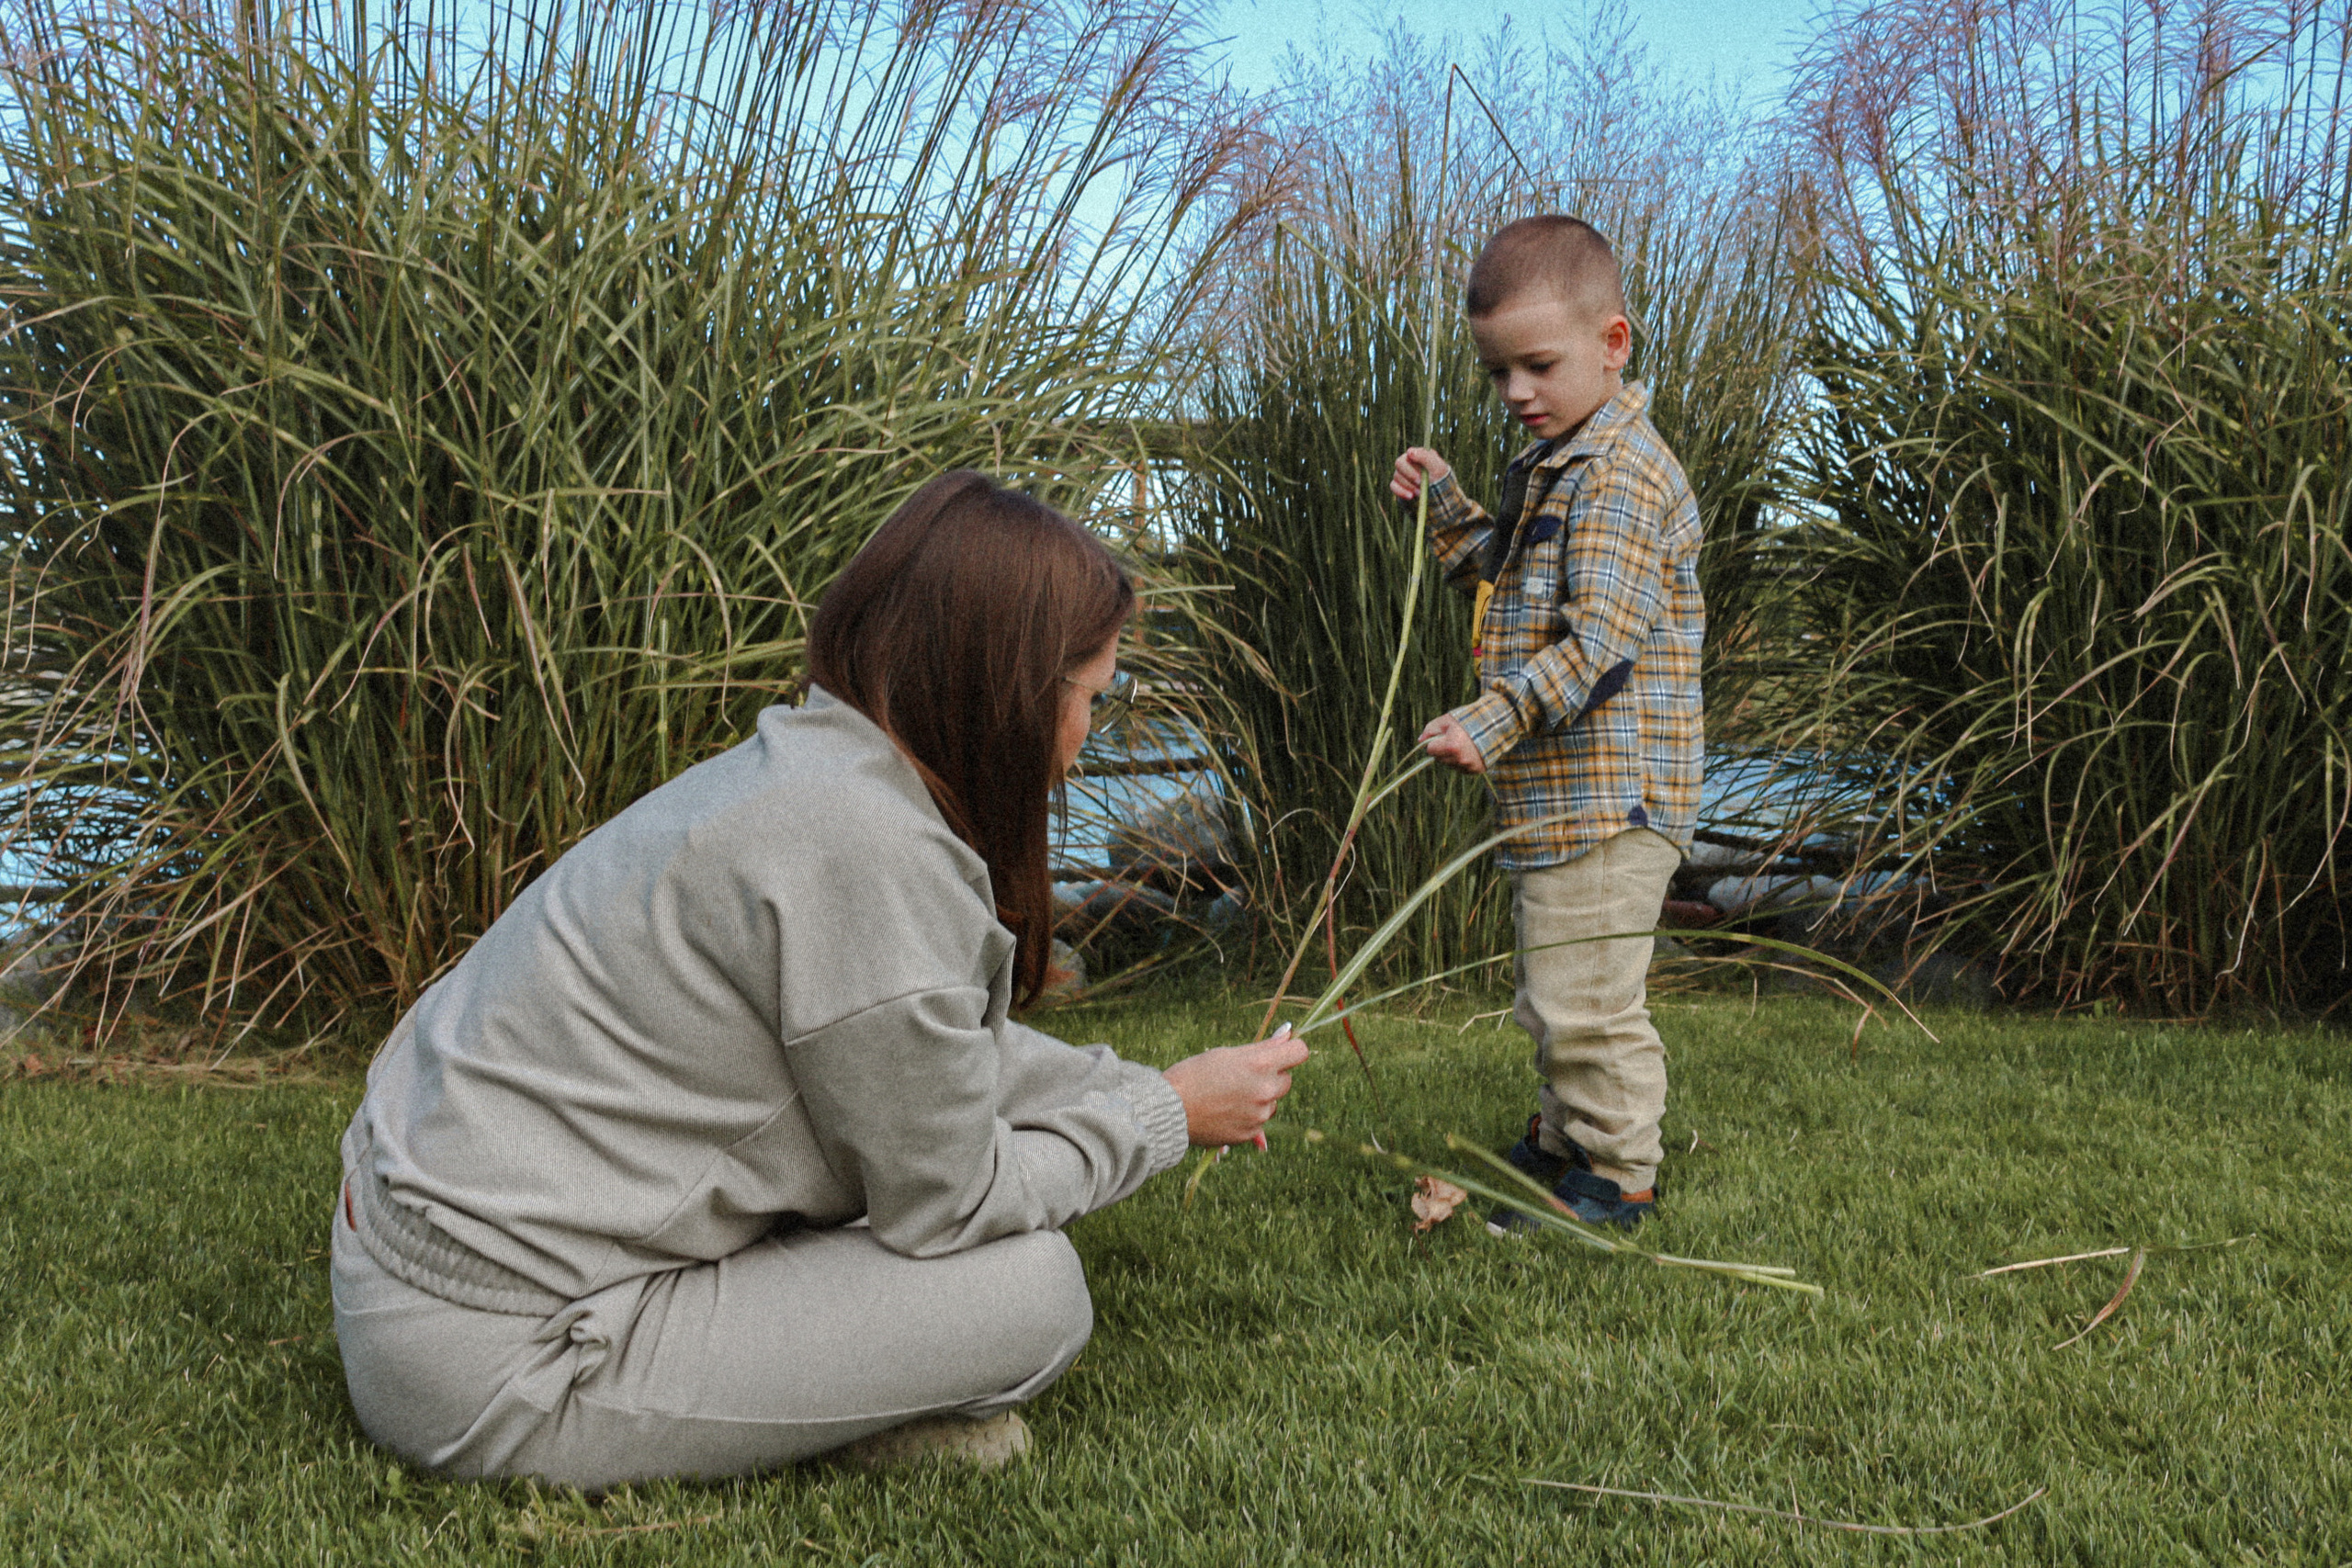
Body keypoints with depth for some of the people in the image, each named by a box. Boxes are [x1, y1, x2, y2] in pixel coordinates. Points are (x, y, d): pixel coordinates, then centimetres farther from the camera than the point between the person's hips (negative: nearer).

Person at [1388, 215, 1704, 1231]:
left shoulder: (1623, 470, -16)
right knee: (1552, 993, 21)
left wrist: (1494, 722, -29)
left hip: (1607, 796, -10)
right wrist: (1446, 508, 15)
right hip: (1553, 795, 11)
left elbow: (1600, 635, -24)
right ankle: (1565, 1135, 36)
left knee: (1586, 995, -5)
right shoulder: (1551, 466, 16)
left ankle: (1617, 1174, 7)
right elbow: (1514, 585, 28)